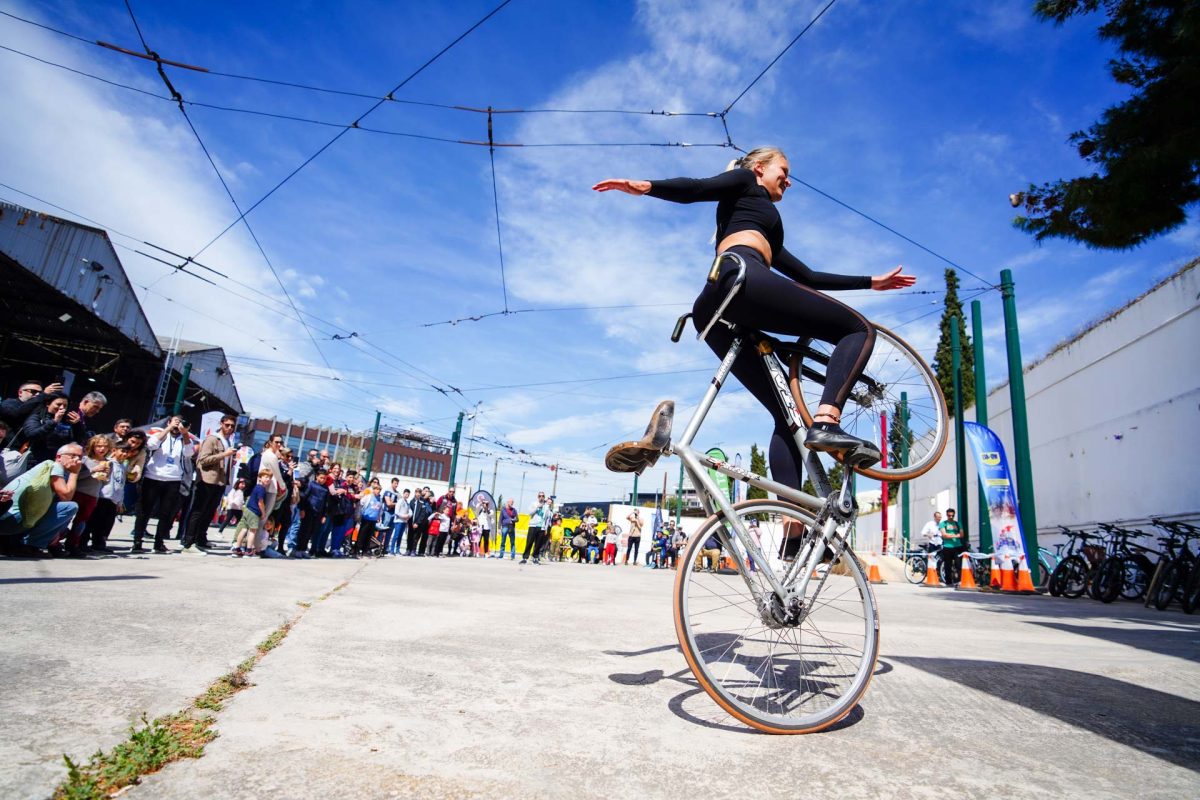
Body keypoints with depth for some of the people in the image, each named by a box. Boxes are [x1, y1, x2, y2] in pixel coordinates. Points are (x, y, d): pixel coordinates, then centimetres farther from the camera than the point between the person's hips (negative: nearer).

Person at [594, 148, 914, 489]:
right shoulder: (744, 182, 22)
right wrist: (645, 186, -16)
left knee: (787, 416, 3)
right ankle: (826, 423, -26)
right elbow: (695, 189, 3)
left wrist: (870, 282, 44)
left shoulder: (767, 238, 42)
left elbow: (808, 277, 41)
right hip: (742, 279, -8)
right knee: (859, 328, -3)